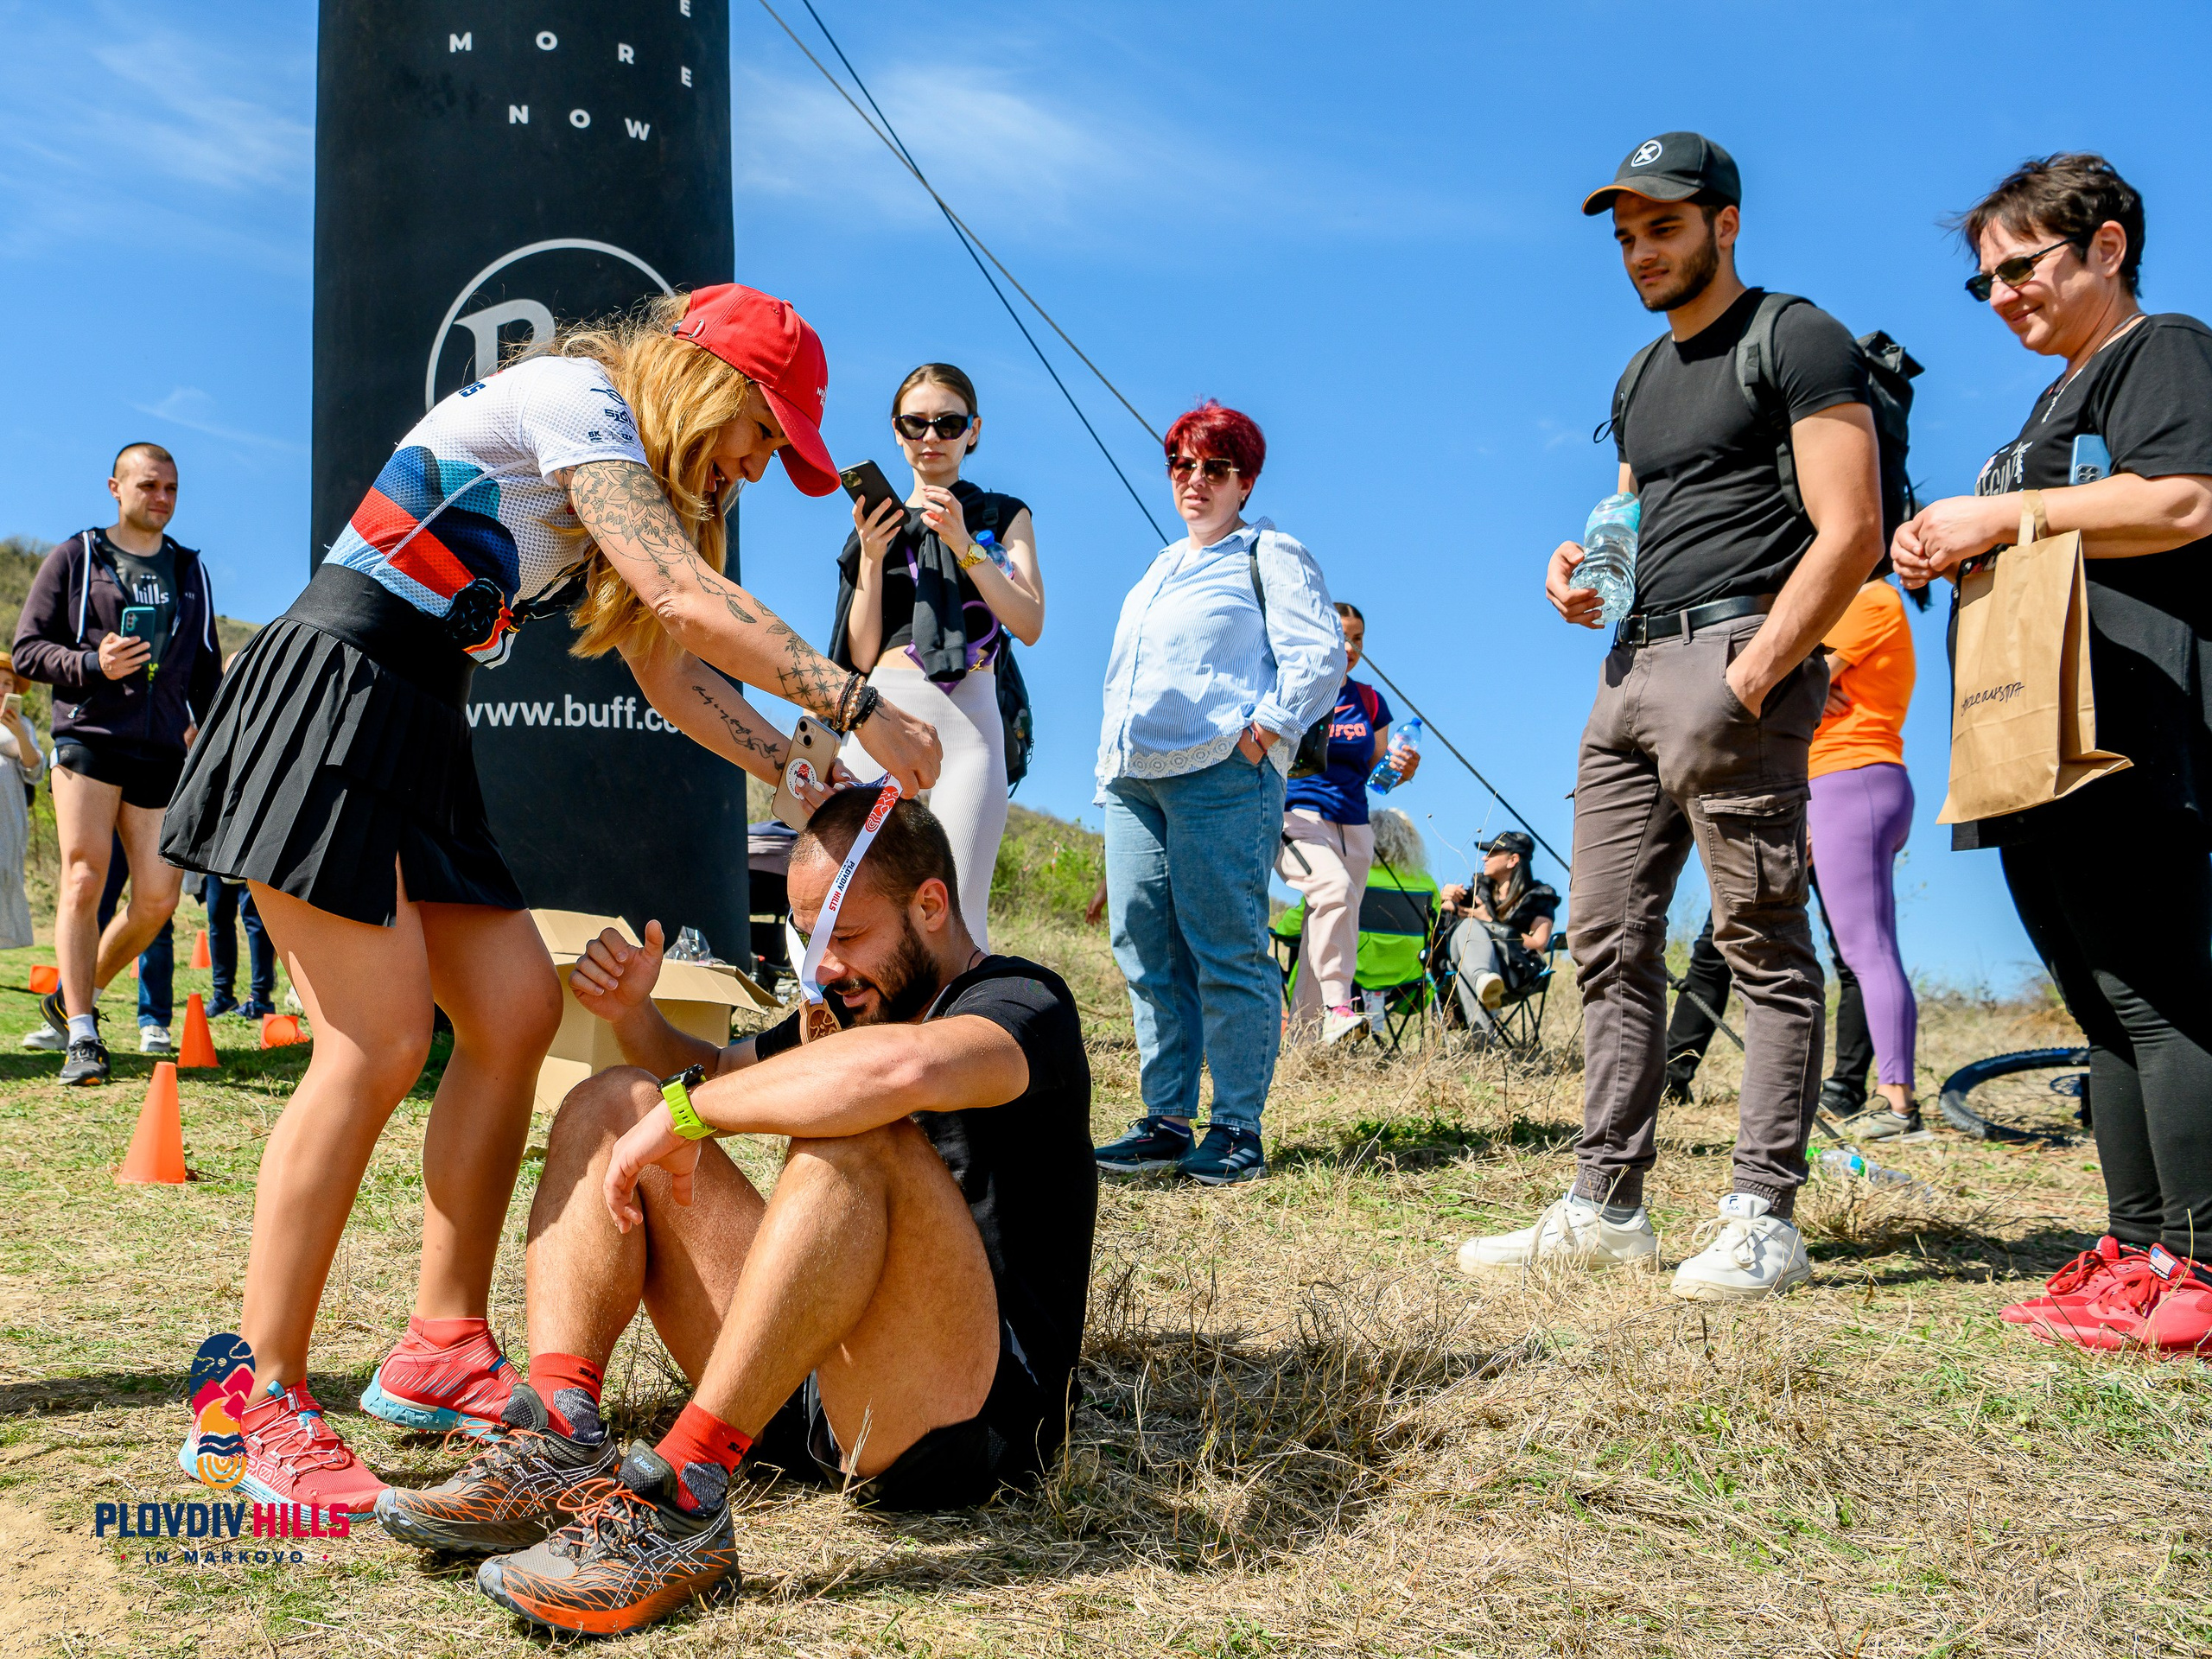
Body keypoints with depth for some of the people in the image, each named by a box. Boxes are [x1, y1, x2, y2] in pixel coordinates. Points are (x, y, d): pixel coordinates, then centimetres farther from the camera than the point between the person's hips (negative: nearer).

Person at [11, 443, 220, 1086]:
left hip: (162, 751, 4)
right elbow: (26, 650, 4)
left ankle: (75, 995, 20)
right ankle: (82, 1036, -8)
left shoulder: (191, 571, 20)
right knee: (85, 877, -12)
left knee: (157, 898, -3)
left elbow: (206, 669, 26)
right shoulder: (74, 558, 8)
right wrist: (92, 664, -13)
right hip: (88, 737, -4)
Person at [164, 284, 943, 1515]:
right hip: (332, 697, -10)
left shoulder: (614, 482, 20)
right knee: (380, 1042, -15)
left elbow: (675, 676, 16)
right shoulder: (572, 395, -9)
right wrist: (860, 707, -20)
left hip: (417, 739, 10)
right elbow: (688, 599, -22)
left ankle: (444, 1349, 8)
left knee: (517, 1009, 1)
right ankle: (262, 1403, -8)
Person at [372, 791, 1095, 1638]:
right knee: (609, 1104, 5)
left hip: (970, 1419, -8)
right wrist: (635, 1013, 8)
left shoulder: (1023, 1003, -9)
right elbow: (711, 1075, 30)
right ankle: (558, 1447, -16)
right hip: (803, 1395, 8)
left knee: (858, 1137, -35)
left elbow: (903, 1067, -33)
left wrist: (689, 1110, -23)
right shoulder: (854, 1003, 19)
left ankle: (682, 1497, -32)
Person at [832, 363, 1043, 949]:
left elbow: (1030, 625, 1)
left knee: (959, 915, -13)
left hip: (969, 719, -2)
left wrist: (963, 544, -8)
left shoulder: (1002, 516, 17)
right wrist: (871, 558, -1)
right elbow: (862, 655, 11)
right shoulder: (879, 524, 20)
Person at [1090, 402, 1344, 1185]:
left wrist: (1266, 727, -15)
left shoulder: (1269, 554, 8)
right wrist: (1110, 759, 20)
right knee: (1145, 951, 2)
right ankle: (1165, 1120, 8)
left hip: (1220, 772, -7)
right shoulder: (1158, 570, 30)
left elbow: (1320, 655, -4)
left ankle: (1238, 1130, -5)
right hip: (1132, 776, 7)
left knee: (1227, 951, -9)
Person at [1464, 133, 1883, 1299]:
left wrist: (1744, 685, -20)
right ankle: (1605, 1207, 9)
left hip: (1735, 647, -9)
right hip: (1633, 664, 9)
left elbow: (1851, 533, -11)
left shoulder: (1795, 341, -2)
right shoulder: (1642, 377, 23)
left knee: (1763, 944, -7)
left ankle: (1763, 1220, -4)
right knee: (1610, 941, 4)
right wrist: (1582, 571, 6)